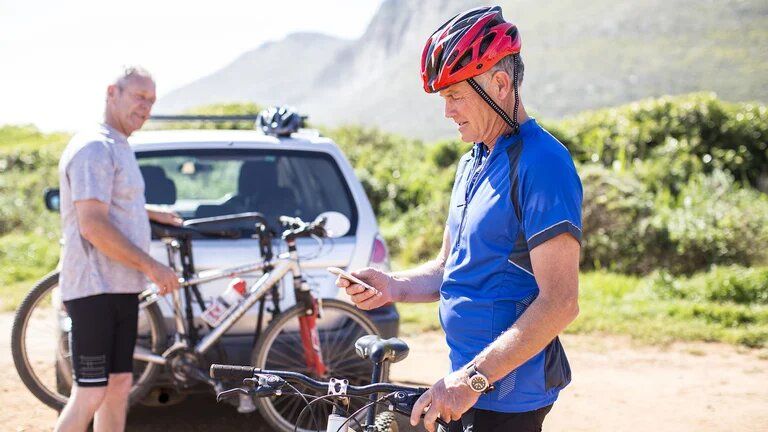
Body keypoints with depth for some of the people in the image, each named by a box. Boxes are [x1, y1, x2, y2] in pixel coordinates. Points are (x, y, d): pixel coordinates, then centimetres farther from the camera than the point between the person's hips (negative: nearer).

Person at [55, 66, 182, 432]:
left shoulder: (119, 148, 18)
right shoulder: (94, 148, -14)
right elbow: (93, 226, -22)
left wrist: (150, 213, 25)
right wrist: (152, 267, -19)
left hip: (121, 288, 10)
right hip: (95, 290, -10)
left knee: (119, 385, 11)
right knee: (90, 394, -8)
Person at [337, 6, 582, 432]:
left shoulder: (541, 163, -17)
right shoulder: (472, 163, 13)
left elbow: (560, 303, -23)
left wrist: (473, 378, -26)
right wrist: (393, 286, -1)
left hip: (506, 397, -8)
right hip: (467, 384, 9)